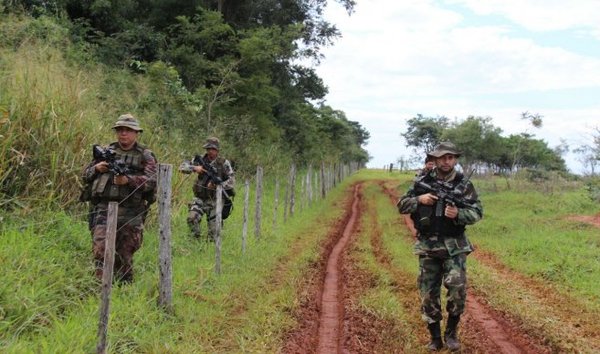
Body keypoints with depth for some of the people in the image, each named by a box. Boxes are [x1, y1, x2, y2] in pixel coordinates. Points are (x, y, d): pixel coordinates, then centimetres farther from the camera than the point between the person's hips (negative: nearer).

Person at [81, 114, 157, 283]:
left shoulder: (145, 156, 5)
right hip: (103, 209, 2)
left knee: (124, 255, 6)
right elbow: (86, 175, 19)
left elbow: (152, 180, -9)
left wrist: (128, 180, -23)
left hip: (130, 213, -1)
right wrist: (97, 168, -3)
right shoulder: (106, 152, 14)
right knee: (101, 249, -13)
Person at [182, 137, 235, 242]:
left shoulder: (224, 163, -4)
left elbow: (231, 181, -8)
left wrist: (218, 185, -23)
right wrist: (194, 168, -22)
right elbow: (182, 168, -3)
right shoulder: (201, 160, 1)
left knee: (213, 233, -1)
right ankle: (196, 240, 0)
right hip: (200, 198, 2)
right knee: (192, 217, -21)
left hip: (215, 200, -1)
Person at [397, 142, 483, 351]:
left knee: (457, 289, -14)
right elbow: (401, 205, 7)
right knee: (428, 294, 5)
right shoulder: (422, 182, 4)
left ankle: (451, 332, 9)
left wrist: (458, 214, -22)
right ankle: (435, 338, 20)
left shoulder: (464, 184, 0)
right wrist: (419, 199, -12)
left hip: (454, 246, -1)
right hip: (427, 247, 2)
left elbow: (477, 212, -3)